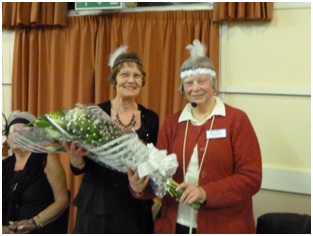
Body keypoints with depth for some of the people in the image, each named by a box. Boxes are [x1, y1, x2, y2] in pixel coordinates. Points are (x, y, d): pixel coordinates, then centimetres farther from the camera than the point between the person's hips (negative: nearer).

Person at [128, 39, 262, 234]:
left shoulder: (236, 120, -6)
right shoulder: (172, 123, 6)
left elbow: (251, 177, -11)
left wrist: (206, 193, -22)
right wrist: (141, 187, -16)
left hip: (224, 227, -3)